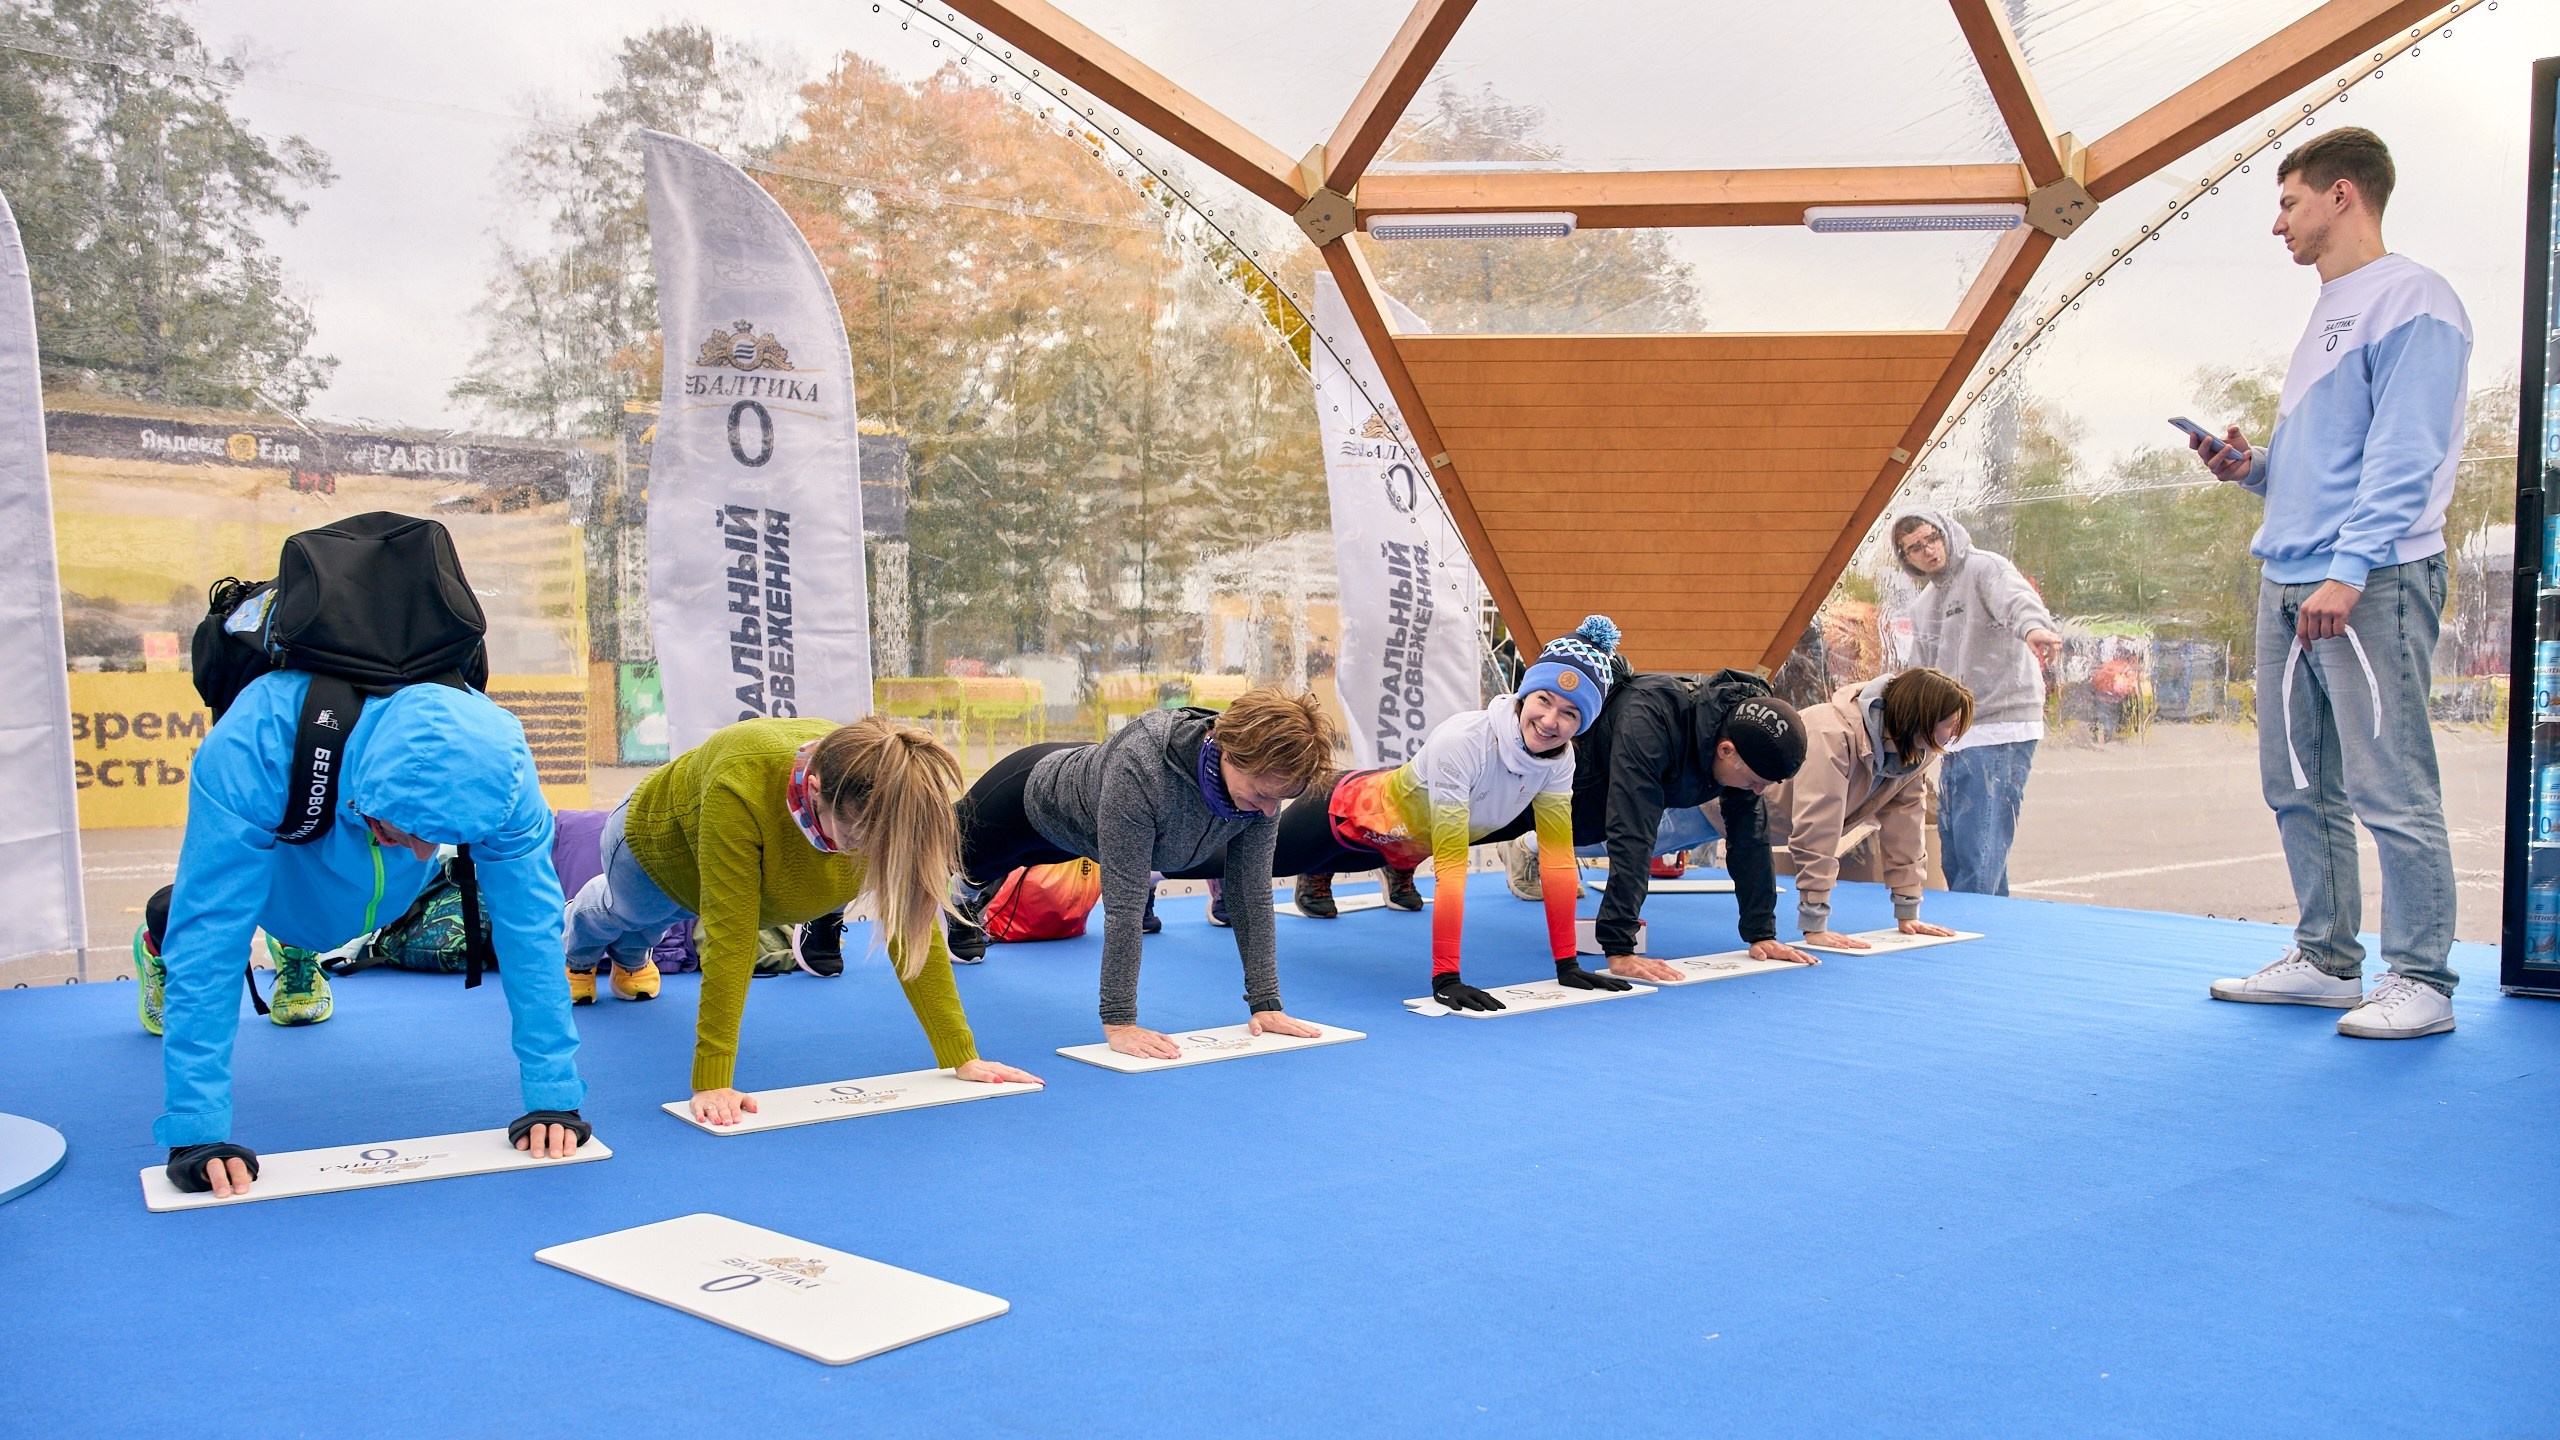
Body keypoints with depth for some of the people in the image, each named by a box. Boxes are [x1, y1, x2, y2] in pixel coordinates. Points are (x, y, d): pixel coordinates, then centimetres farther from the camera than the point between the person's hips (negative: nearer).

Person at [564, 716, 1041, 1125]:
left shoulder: (888, 801, -39)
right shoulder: (740, 790, -51)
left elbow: (913, 926, -34)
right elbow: (730, 935, -48)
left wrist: (961, 1057, -36)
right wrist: (711, 1082, -47)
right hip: (657, 847, -3)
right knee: (627, 914, 34)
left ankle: (628, 956, 70)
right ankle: (579, 952, 69)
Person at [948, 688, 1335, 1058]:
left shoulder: (1265, 776, -31)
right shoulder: (1140, 764, -48)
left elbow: (1253, 891, -23)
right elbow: (1123, 903, -44)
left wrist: (1266, 1004, -24)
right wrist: (1118, 1022, -42)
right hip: (1035, 796, -4)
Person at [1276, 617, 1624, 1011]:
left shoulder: (1560, 757, -23)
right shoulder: (1462, 743, -41)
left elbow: (1558, 856, -18)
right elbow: (1450, 867, -43)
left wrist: (1567, 964, -19)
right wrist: (1445, 979, -43)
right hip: (1354, 815, -5)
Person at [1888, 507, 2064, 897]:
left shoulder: (1984, 569, -6)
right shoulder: (1923, 608, 20)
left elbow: (2016, 597, -29)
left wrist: (2032, 626, -51)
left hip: (2000, 730, -9)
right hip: (1953, 739, 9)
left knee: (1980, 857, -12)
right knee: (1953, 857, 11)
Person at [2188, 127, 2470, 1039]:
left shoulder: (2408, 299, -5)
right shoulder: (2325, 319, 22)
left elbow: (2404, 457, -14)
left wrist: (2348, 571, -21)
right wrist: (2252, 470, 8)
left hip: (2374, 585, -9)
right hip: (2289, 585, 10)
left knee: (2390, 790, -7)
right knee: (2299, 786, 11)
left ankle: (2420, 980, 0)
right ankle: (2327, 961, 20)